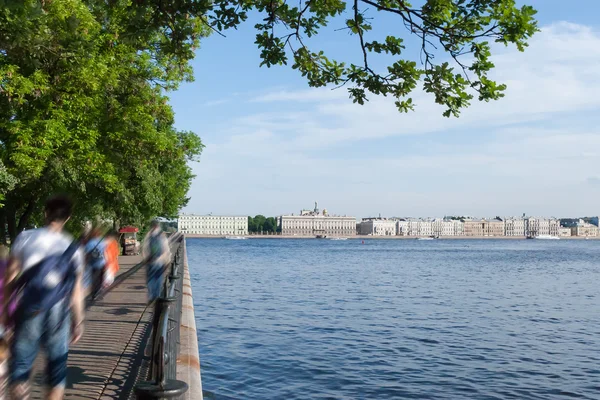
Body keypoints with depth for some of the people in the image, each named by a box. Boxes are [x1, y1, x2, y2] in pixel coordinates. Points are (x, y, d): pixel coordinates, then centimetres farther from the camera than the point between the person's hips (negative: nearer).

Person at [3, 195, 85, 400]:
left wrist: (4, 308, 9)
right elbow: (77, 290, 0)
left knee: (20, 365, 9)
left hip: (28, 313, -1)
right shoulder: (73, 248, -1)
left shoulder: (25, 238, -2)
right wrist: (78, 322, 9)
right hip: (58, 314, 1)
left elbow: (10, 277, -2)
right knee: (57, 367, 14)